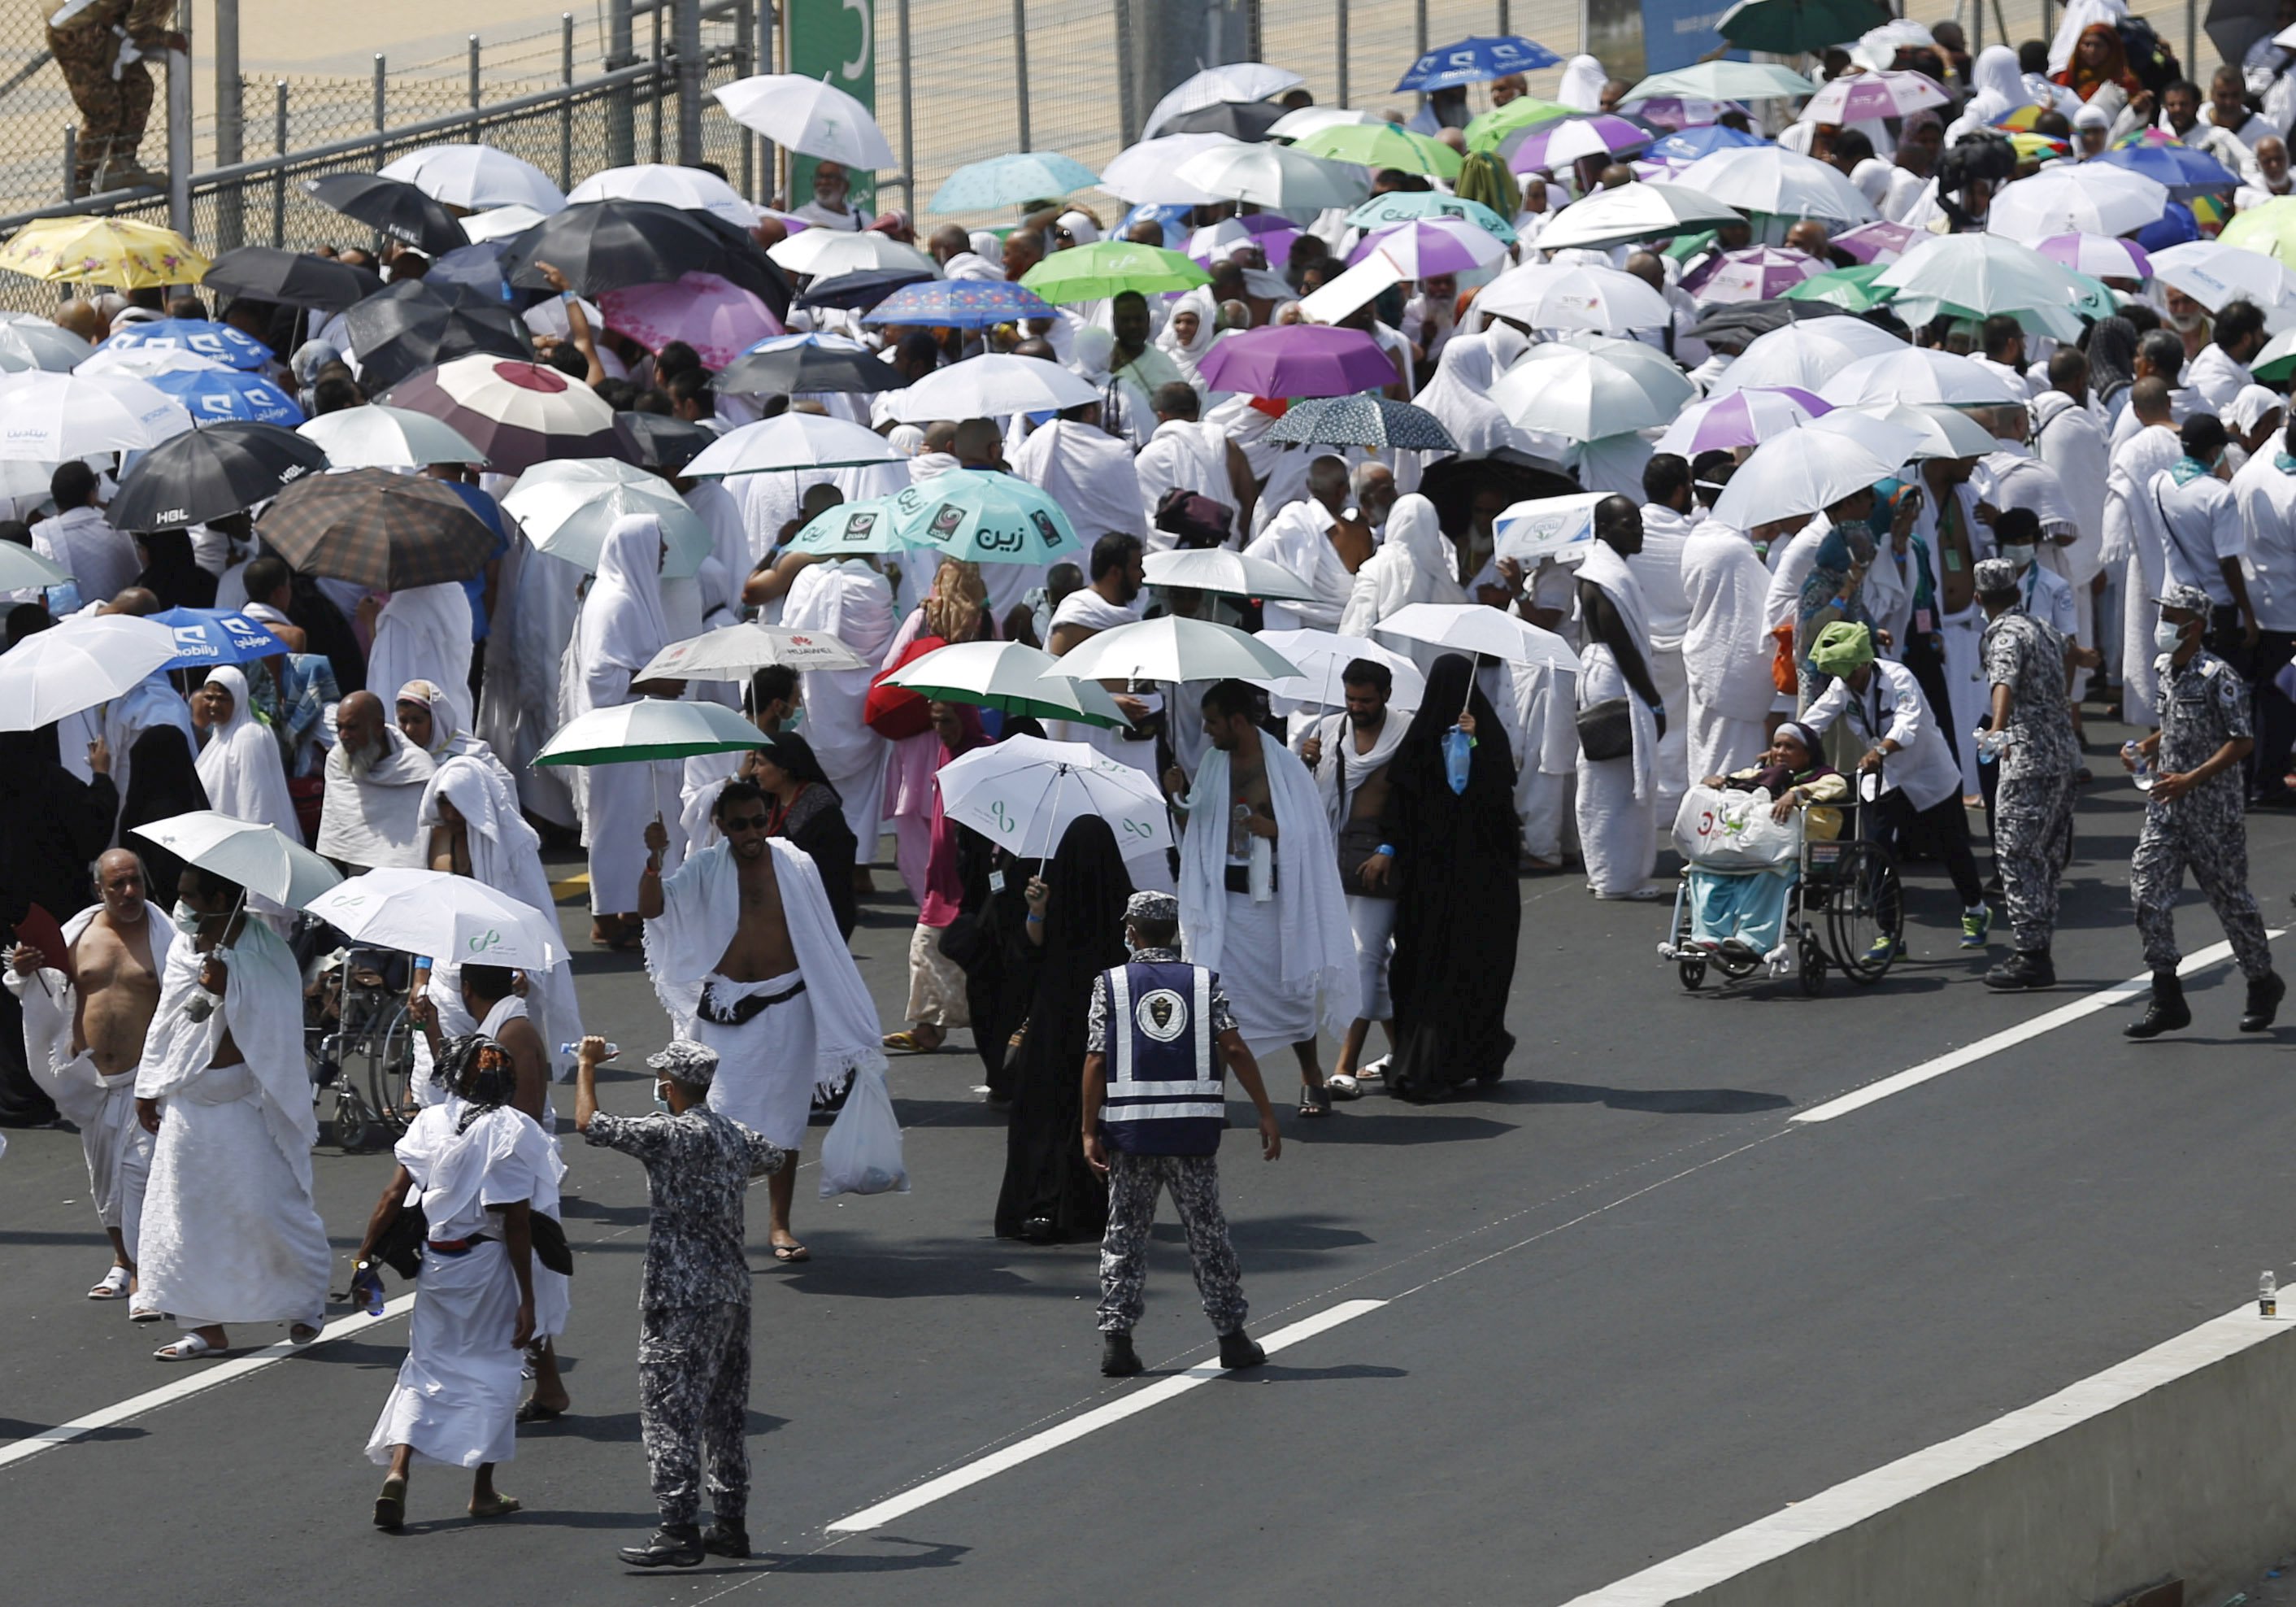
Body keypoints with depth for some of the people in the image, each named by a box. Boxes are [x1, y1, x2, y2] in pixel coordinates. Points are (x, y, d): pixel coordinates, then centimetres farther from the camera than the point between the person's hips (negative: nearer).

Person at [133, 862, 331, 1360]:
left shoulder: (266, 956, -11)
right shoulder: (184, 948, 7)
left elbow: (275, 1028, -18)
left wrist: (229, 991, -27)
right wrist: (149, 1087, 16)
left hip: (244, 1108, -6)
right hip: (186, 1106, 6)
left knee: (264, 1209, -3)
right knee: (187, 1216, 4)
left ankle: (310, 1298, 21)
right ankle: (207, 1327, 11)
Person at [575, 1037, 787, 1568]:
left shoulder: (671, 1135, -15)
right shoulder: (736, 1136, 9)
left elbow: (591, 1125, -19)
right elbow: (783, 1161, 30)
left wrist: (587, 1066, -3)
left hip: (681, 1298, -8)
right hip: (732, 1291, 8)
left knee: (670, 1410, -6)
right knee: (726, 1410, 14)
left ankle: (679, 1531, -9)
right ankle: (731, 1524, 19)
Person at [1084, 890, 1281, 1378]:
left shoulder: (1110, 985, 2)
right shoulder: (1205, 982, 4)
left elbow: (1097, 1061, -4)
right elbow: (1235, 1050, -4)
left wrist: (1090, 1131, -2)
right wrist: (1266, 1115, -1)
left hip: (1130, 1127, -1)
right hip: (1194, 1127, 1)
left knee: (1125, 1233, 6)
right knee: (1207, 1231, 8)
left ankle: (1116, 1338, -1)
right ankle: (1231, 1337, 11)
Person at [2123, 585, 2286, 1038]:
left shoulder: (2218, 677, -16)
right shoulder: (2164, 670, 8)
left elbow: (2242, 740, -18)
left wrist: (2191, 779, -25)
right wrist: (2145, 749, 5)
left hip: (2213, 809, -7)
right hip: (2166, 806, 7)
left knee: (2230, 898, 7)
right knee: (2148, 893, -5)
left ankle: (2263, 985, 28)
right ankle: (2167, 1002, -1)